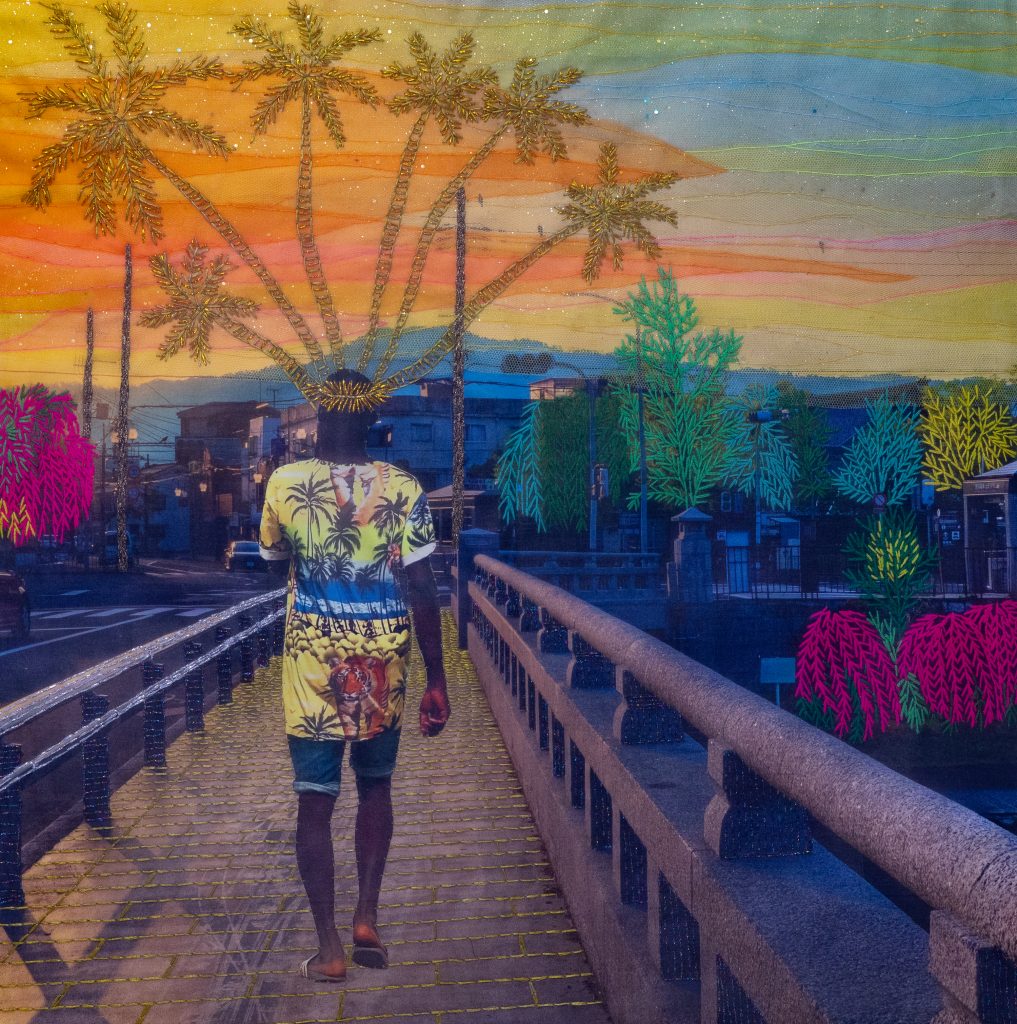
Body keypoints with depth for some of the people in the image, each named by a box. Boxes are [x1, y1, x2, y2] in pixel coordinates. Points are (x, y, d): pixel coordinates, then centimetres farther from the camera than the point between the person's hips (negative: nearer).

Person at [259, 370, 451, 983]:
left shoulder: (284, 484, -6)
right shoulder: (403, 488, -8)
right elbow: (422, 591, -10)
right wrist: (437, 682, -5)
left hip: (314, 663, -1)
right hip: (382, 663, 1)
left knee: (316, 801, 8)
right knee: (375, 787, 21)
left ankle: (330, 948, 13)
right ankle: (368, 920, 18)